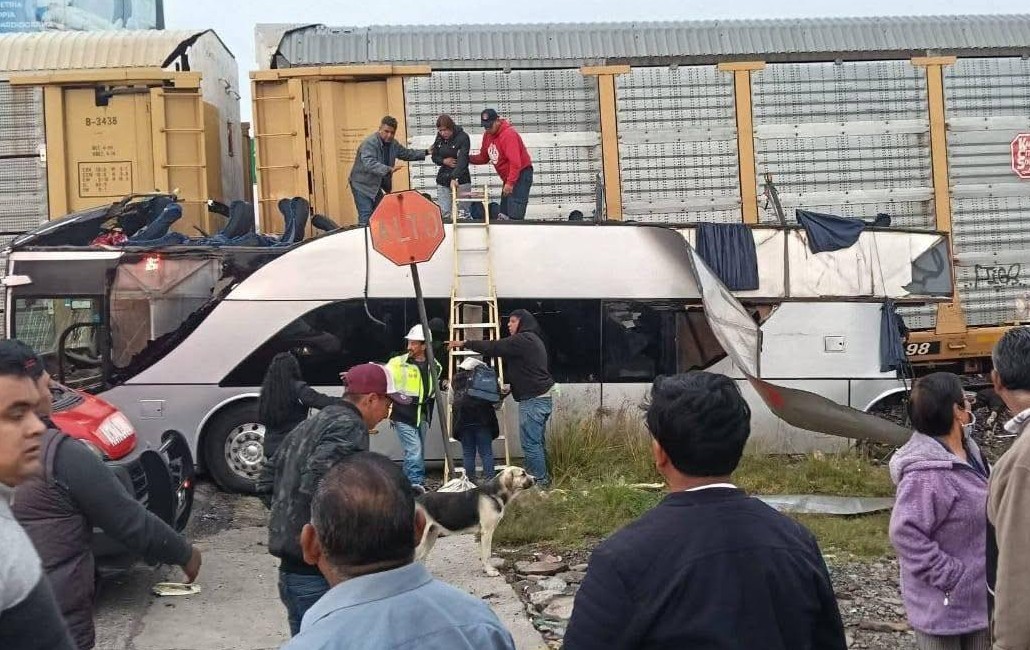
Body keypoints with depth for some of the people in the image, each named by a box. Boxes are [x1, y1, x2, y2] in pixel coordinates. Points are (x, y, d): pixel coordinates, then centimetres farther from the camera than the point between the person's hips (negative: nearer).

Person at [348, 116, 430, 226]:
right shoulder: (369, 143, -23)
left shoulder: (392, 144, 4)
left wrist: (426, 152, 17)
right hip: (362, 185, -8)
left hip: (376, 187, 8)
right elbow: (369, 164, -38)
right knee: (366, 218, -16)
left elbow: (407, 153, 22)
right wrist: (389, 170, -50)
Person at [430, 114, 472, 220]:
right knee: (444, 213, -1)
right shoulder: (439, 138, 4)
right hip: (443, 179, 4)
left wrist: (454, 178, -37)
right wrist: (443, 161, -9)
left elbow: (462, 160, -24)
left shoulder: (463, 137, -12)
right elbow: (434, 157, 14)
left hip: (461, 180, -4)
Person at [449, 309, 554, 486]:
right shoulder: (533, 340, 19)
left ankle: (539, 480, -2)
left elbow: (493, 347, -15)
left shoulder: (523, 340, -13)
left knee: (530, 443, -6)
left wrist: (464, 344, -10)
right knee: (538, 442, 14)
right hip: (542, 398, 10)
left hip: (532, 400, -10)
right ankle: (542, 478, 20)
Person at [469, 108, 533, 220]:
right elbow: (483, 157, 13)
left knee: (515, 216, -16)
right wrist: (467, 158, -3)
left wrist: (510, 183, -30)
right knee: (504, 213, 10)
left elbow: (515, 162, -28)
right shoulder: (488, 135, 5)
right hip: (508, 177, 9)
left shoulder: (508, 134, -22)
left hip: (521, 175, -9)